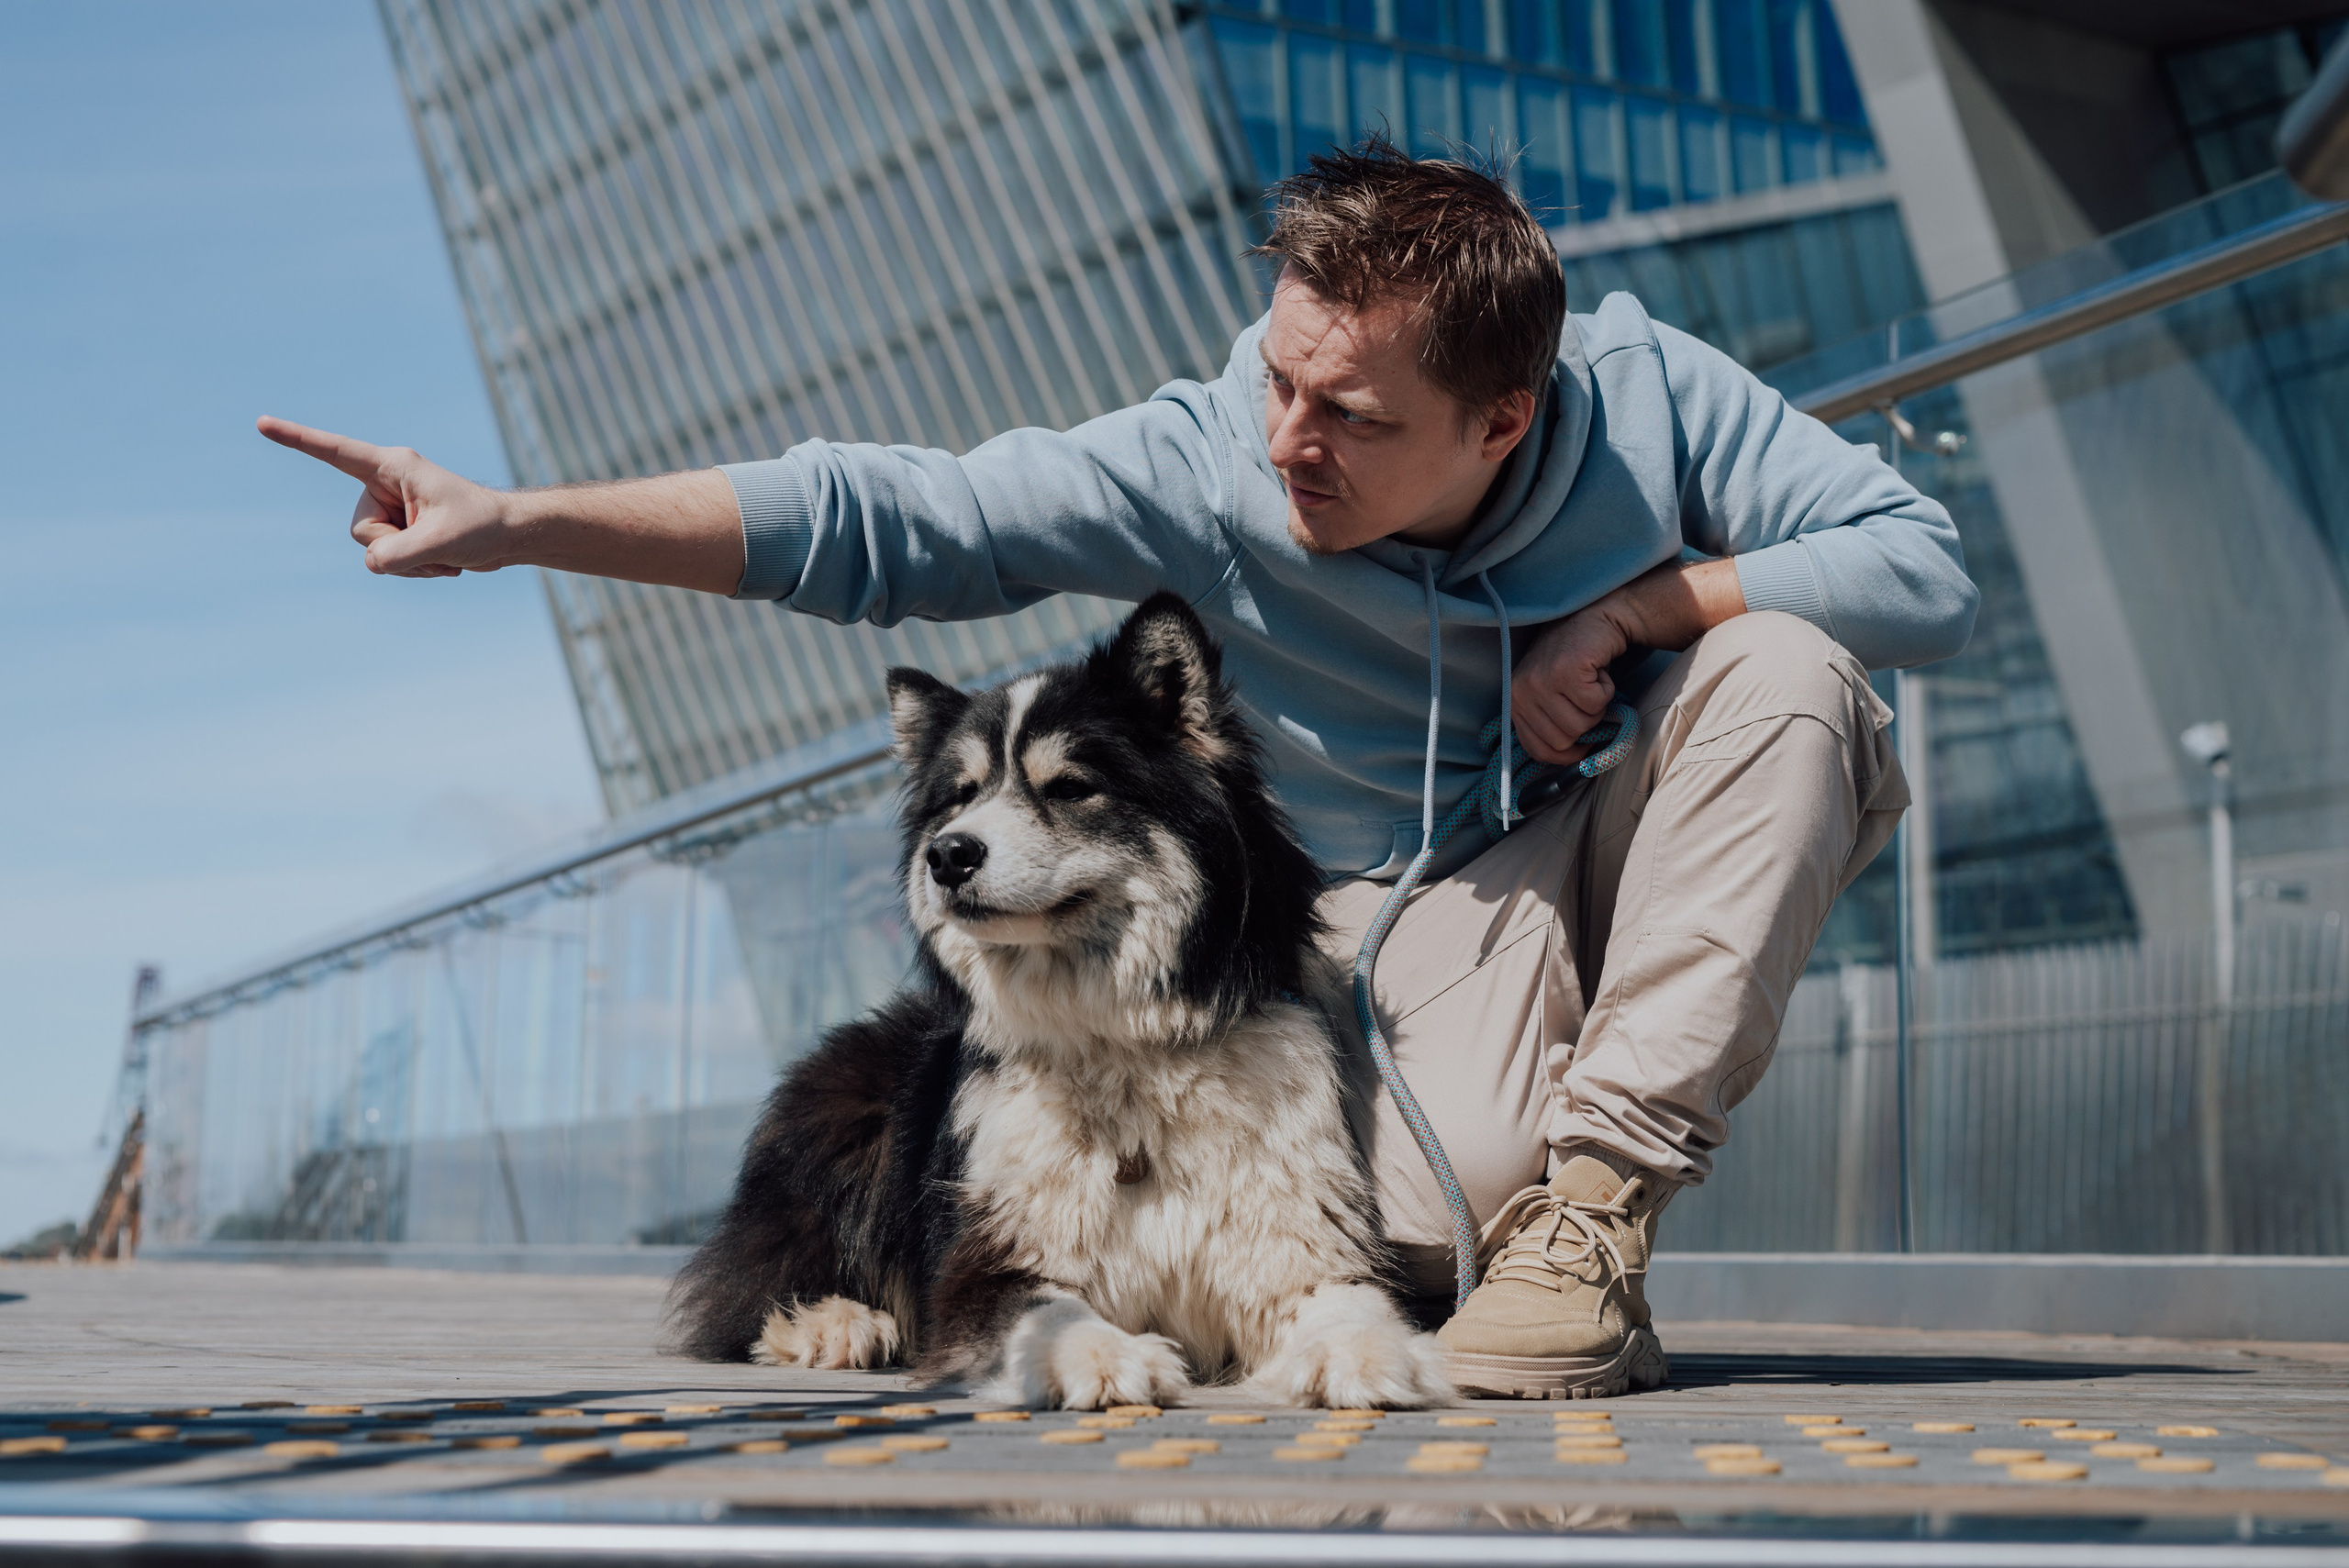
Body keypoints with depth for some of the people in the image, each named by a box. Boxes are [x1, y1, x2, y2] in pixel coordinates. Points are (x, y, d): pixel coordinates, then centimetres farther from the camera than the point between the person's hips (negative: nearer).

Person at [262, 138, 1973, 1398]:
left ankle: (1594, 1205, -22)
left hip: (1661, 836, 3)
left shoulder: (1653, 394, -15)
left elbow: (1931, 573, -16)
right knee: (1450, 1203, -34)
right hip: (1436, 893, -2)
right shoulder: (1205, 466, -18)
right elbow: (873, 520, -19)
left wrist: (1629, 603, -24)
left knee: (1783, 661, -29)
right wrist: (509, 519, -24)